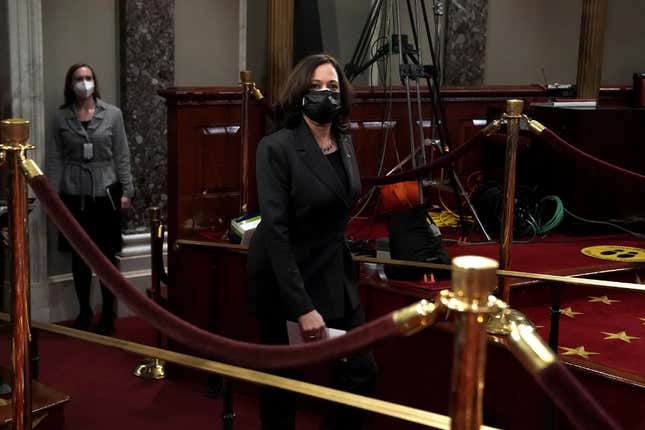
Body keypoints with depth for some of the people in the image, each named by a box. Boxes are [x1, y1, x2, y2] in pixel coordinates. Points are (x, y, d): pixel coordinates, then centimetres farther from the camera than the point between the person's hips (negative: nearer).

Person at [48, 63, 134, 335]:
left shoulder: (112, 114, -1)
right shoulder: (62, 117, 2)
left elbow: (122, 156, 0)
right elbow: (56, 159, 3)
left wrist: (126, 190, -4)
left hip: (106, 194, -1)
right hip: (74, 195, 1)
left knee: (107, 255, 3)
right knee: (79, 256, 7)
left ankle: (108, 314, 15)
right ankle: (84, 311, 22)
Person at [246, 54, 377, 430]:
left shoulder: (345, 142, 3)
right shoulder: (277, 148, -18)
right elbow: (276, 231, -23)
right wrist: (302, 306, -26)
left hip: (336, 273, 6)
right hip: (286, 279, -6)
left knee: (362, 372, 5)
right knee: (283, 378, 9)